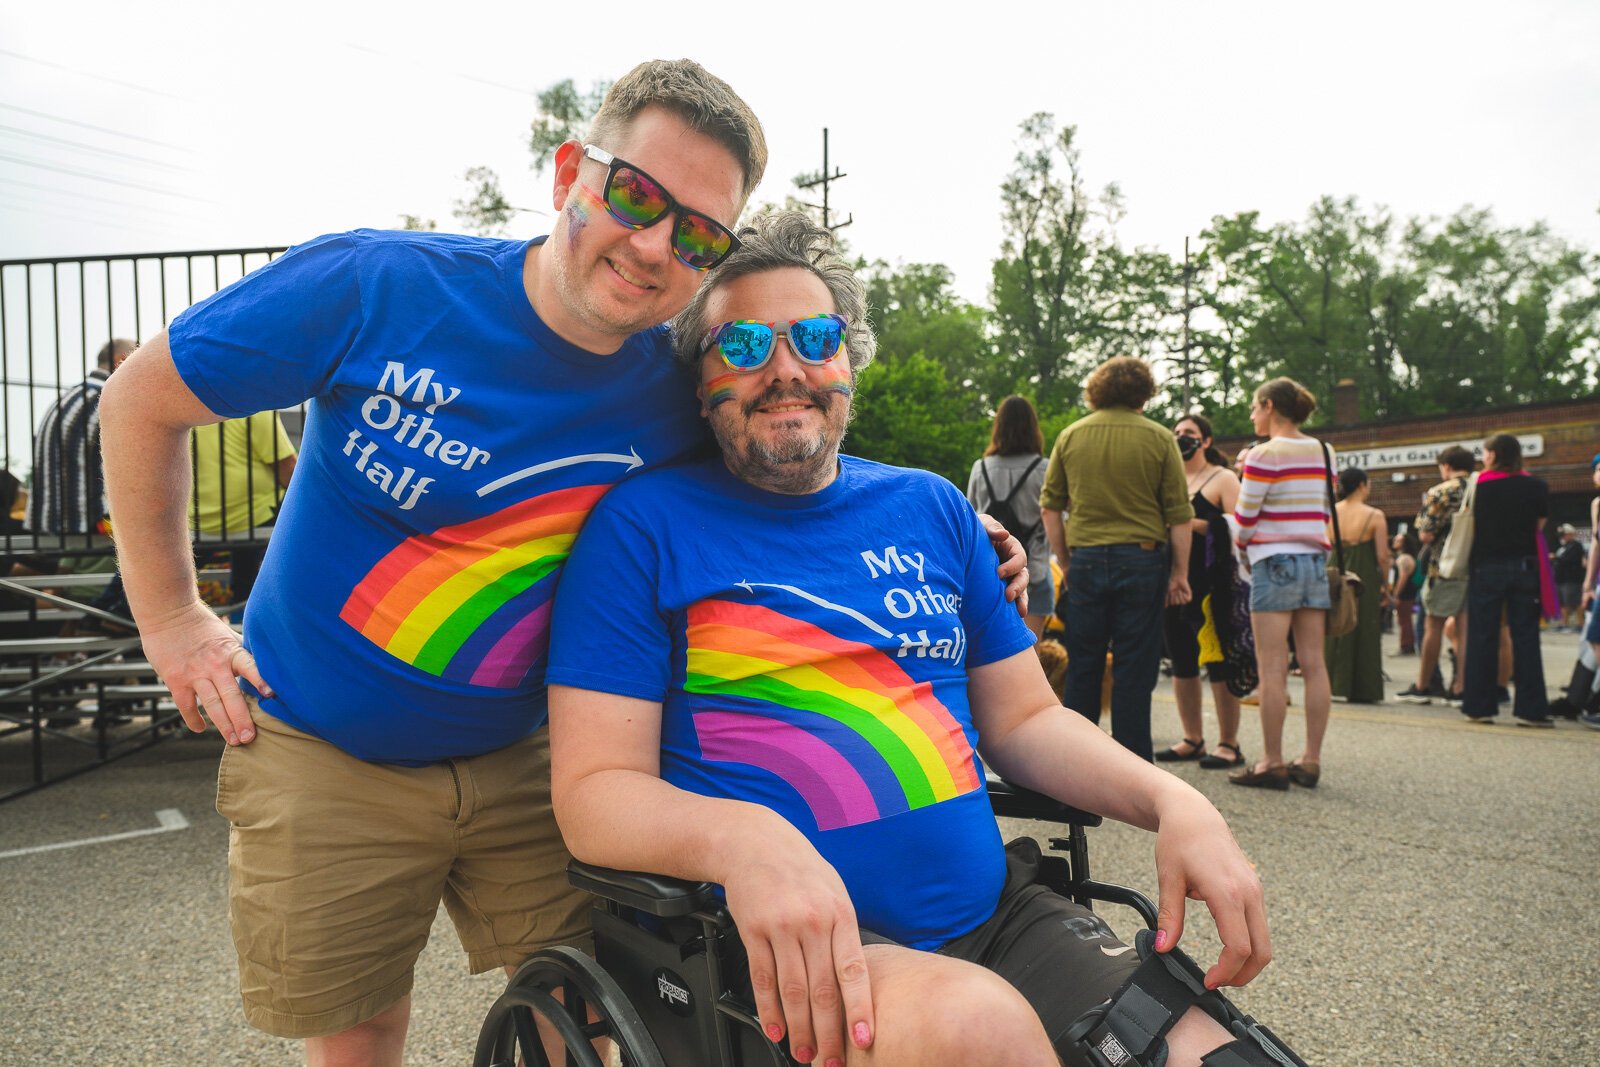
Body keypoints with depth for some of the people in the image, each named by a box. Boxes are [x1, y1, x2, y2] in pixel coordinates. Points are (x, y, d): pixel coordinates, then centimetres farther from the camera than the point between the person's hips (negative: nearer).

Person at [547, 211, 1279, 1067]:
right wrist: (742, 839, -29)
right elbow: (594, 788, -8)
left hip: (994, 918, 5)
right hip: (782, 943, -4)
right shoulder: (642, 524, -2)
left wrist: (1174, 803, -2)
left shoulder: (930, 509, 13)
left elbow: (1024, 718, 16)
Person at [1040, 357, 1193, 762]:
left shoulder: (1071, 435, 5)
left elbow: (1049, 506, 5)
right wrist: (1180, 572, 3)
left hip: (1086, 559, 2)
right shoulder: (1158, 438, -2)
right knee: (1134, 669, 4)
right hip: (1142, 559, -2)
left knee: (1082, 665, 10)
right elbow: (1179, 514, -4)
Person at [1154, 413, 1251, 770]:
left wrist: (1197, 524, -20)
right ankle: (1193, 740, 19)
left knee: (1218, 665, -3)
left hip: (1211, 585, -6)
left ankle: (1229, 744, 5)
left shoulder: (1223, 479, -1)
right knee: (1181, 663, 9)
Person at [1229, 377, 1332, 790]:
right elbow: (1326, 511, 16)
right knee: (1314, 664, 6)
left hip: (1275, 562, -7)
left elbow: (1244, 518, -8)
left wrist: (1243, 543, 12)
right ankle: (1311, 760, 11)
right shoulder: (1324, 453, 11)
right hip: (1316, 560, 7)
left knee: (1272, 668, -4)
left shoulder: (1265, 454, -10)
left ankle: (1272, 763, -1)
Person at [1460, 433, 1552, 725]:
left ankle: (1479, 706, 5)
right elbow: (1539, 526, 6)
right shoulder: (1536, 486, 1)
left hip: (1487, 567, -1)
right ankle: (1530, 708, 4)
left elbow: (1470, 527, -3)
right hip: (1524, 567, 1)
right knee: (1526, 637, 5)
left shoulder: (1480, 485, -3)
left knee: (1482, 636, 4)